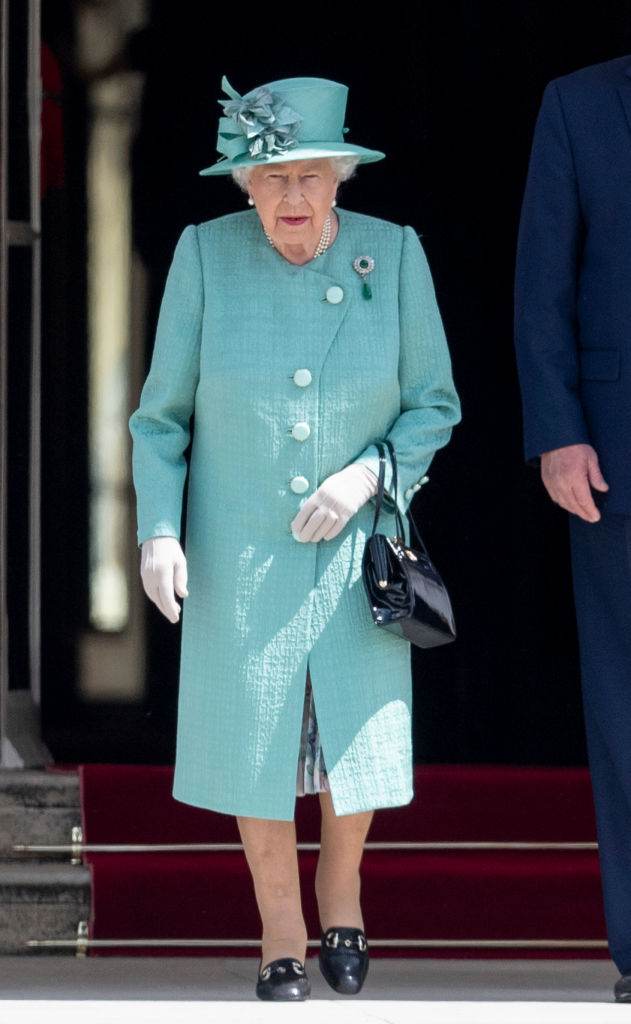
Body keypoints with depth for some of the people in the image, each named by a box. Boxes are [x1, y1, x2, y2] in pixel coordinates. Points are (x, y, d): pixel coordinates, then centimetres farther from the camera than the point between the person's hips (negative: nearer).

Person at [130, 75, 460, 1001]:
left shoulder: (393, 255, -7)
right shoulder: (206, 255, -9)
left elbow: (434, 405, 1)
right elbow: (163, 413, -2)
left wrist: (367, 473, -16)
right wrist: (159, 530, -13)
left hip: (353, 550, 1)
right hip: (239, 549, -1)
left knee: (359, 738, 5)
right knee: (255, 738, 3)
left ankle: (339, 886, 34)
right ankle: (281, 932, 22)